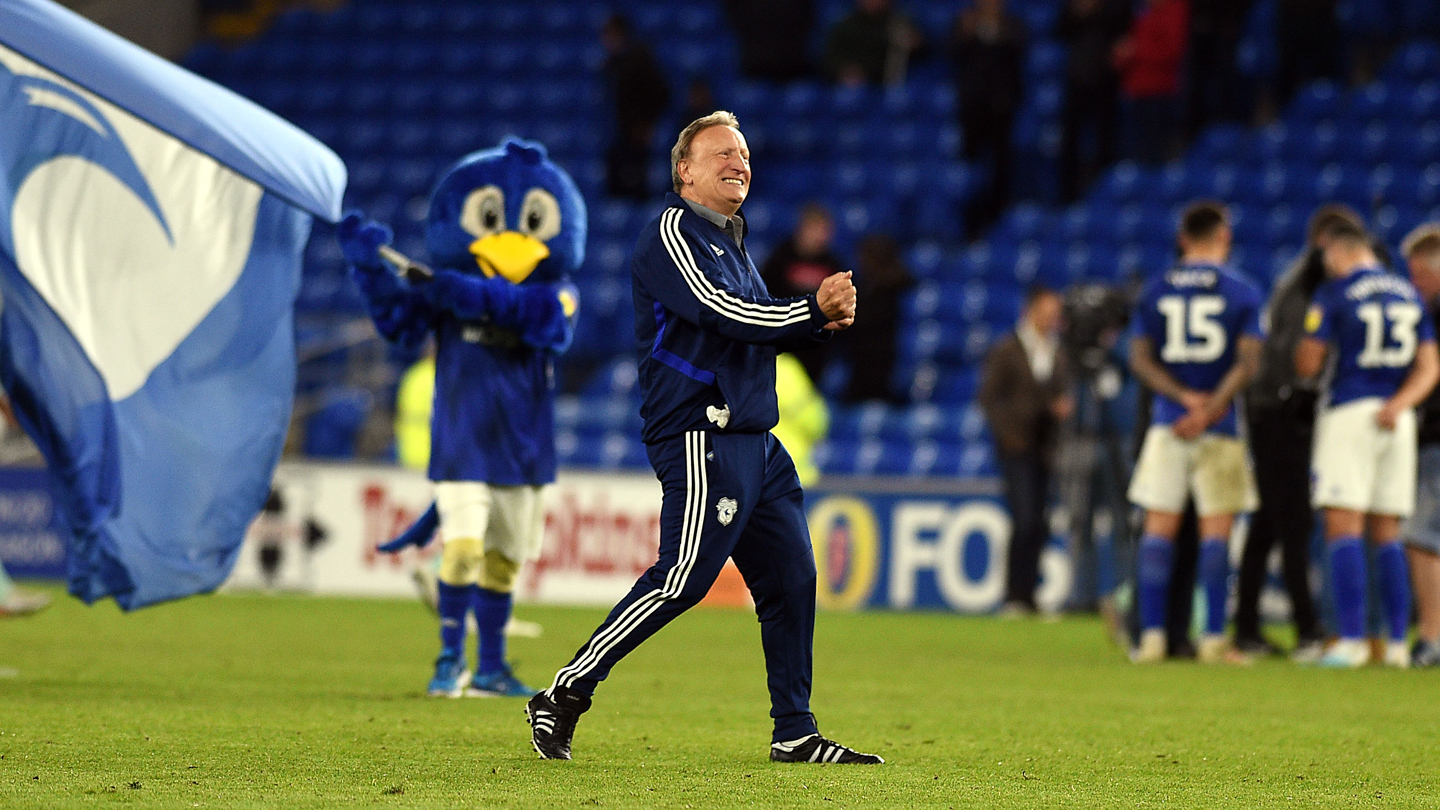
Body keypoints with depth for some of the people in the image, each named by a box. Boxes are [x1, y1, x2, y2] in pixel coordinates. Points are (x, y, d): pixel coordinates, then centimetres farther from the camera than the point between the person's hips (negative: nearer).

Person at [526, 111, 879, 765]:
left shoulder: (731, 244, 23)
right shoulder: (671, 234, -6)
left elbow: (761, 331, 22)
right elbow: (721, 313, -18)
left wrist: (823, 320, 3)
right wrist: (813, 310, -16)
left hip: (757, 441, 9)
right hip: (701, 435, -9)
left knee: (791, 577, 6)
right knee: (682, 580, -16)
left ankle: (795, 734, 11)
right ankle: (564, 696, -9)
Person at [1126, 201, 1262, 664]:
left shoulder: (1154, 291, 8)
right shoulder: (1242, 293, 1)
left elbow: (1140, 359, 0)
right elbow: (1247, 362, -10)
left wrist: (1183, 397, -7)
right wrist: (1210, 407, -14)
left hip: (1166, 423, 2)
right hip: (1220, 430, -2)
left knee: (1159, 530, 3)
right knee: (1216, 532, 1)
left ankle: (1151, 636, -3)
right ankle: (1213, 639, -3)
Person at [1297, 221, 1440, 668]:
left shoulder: (1334, 294, -5)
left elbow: (1306, 365, -5)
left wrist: (1308, 338, 16)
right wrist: (1399, 404, -4)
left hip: (1349, 413, -6)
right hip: (1397, 420, 6)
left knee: (1343, 530, -6)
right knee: (1387, 535, 10)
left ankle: (1351, 640, -14)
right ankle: (1398, 643, 7)